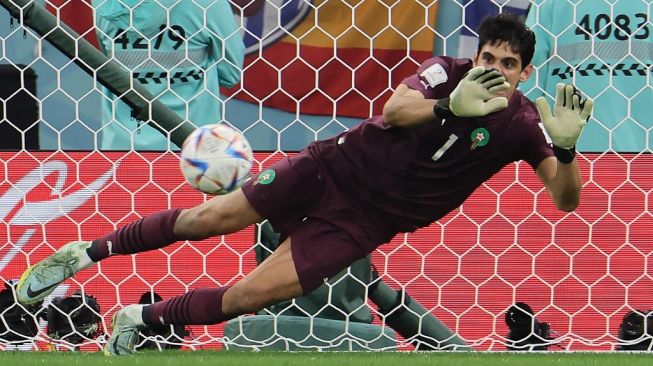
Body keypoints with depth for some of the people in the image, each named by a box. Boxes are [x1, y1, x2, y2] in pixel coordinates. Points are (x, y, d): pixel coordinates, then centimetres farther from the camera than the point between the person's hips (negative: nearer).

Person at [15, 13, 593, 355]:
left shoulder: (522, 124, -10)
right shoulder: (450, 72, -9)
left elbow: (565, 198, -16)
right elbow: (395, 108, -24)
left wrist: (565, 147, -36)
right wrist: (450, 105, -42)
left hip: (363, 224, -1)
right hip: (341, 165, 1)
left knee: (245, 298, -11)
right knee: (206, 218, -1)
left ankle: (142, 319, 10)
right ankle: (88, 253, 19)